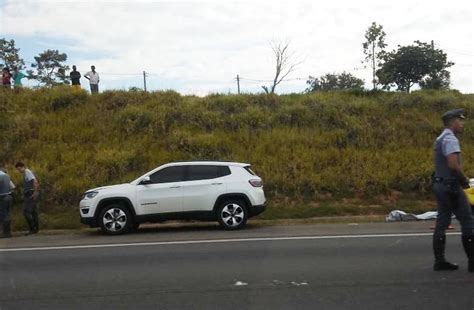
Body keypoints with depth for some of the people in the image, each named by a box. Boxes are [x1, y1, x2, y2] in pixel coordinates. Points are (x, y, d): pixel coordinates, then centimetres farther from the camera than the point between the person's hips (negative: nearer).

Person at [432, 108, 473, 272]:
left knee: (442, 223, 9)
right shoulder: (450, 139, -15)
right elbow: (453, 165, -26)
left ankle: (439, 261, 12)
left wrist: (460, 179, 12)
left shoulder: (440, 139, 16)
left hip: (440, 185, 10)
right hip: (451, 186, -10)